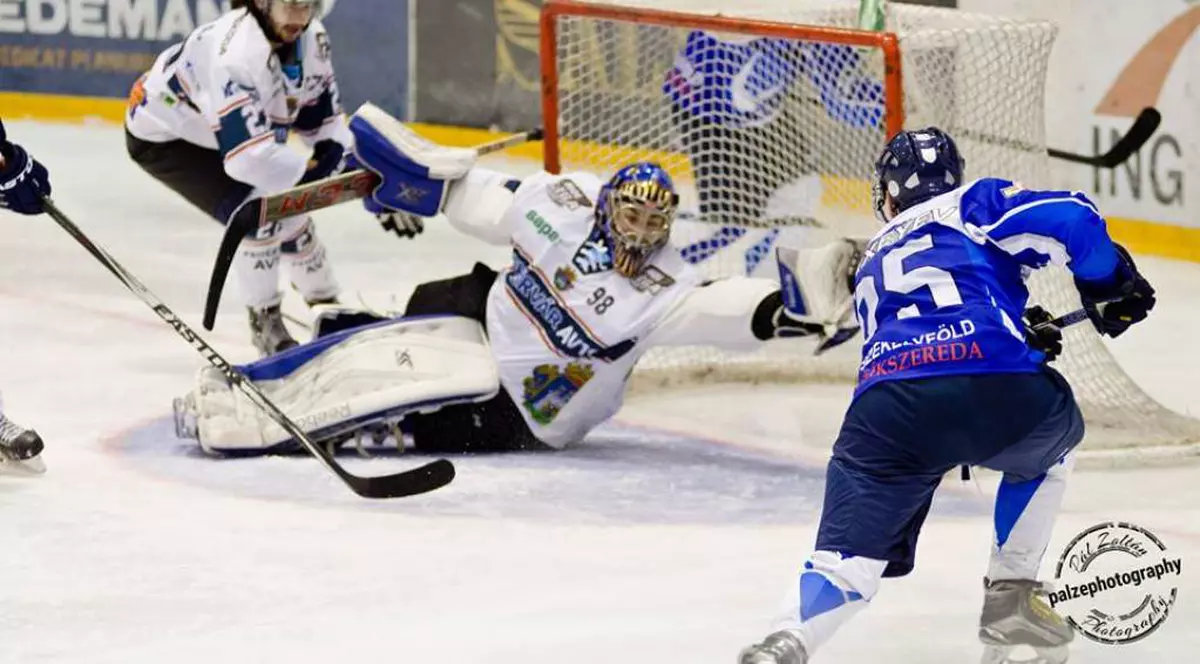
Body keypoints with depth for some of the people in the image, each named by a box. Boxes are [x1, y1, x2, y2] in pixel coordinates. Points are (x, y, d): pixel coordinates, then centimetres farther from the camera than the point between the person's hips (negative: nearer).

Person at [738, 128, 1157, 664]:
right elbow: (1070, 221, 8)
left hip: (886, 405, 2)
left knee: (850, 553, 0)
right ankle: (1009, 598, 27)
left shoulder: (872, 263, 38)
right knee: (1050, 443, 33)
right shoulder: (978, 202, 23)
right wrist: (1111, 284, 22)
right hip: (994, 383, -2)